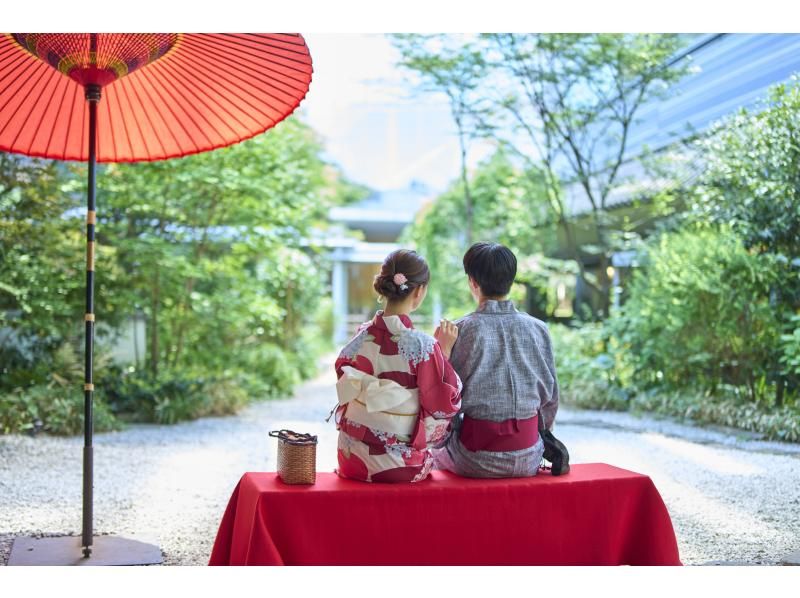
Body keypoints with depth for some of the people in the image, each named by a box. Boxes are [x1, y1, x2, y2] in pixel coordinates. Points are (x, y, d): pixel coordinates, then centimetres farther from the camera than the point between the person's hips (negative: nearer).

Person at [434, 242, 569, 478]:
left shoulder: (462, 331, -10)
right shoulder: (538, 329, -1)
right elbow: (550, 396, 7)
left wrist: (451, 431, 14)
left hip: (478, 459, -3)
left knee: (438, 455, 26)